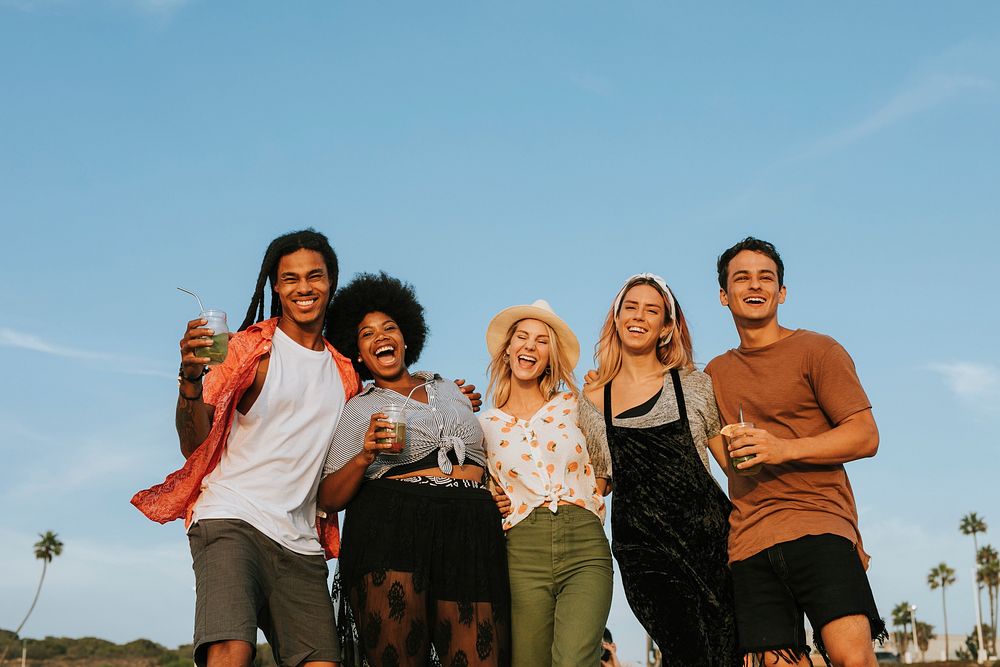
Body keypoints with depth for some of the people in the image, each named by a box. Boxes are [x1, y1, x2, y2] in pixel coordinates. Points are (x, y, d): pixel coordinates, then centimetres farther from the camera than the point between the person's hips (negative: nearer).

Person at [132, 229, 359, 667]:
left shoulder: (344, 374, 18)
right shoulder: (252, 348, 2)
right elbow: (194, 445, -3)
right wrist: (191, 378, -24)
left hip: (300, 542, 5)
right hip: (232, 520, -5)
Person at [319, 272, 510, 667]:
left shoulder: (448, 390, 25)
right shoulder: (357, 410, 13)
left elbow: (482, 456, 33)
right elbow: (329, 499, 6)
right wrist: (365, 456, -10)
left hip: (471, 535, 3)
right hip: (390, 533, -2)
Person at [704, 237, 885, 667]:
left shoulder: (817, 350, 6)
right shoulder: (716, 372, 22)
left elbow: (865, 436, -1)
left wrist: (785, 449, -15)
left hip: (819, 523, -4)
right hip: (749, 542, 4)